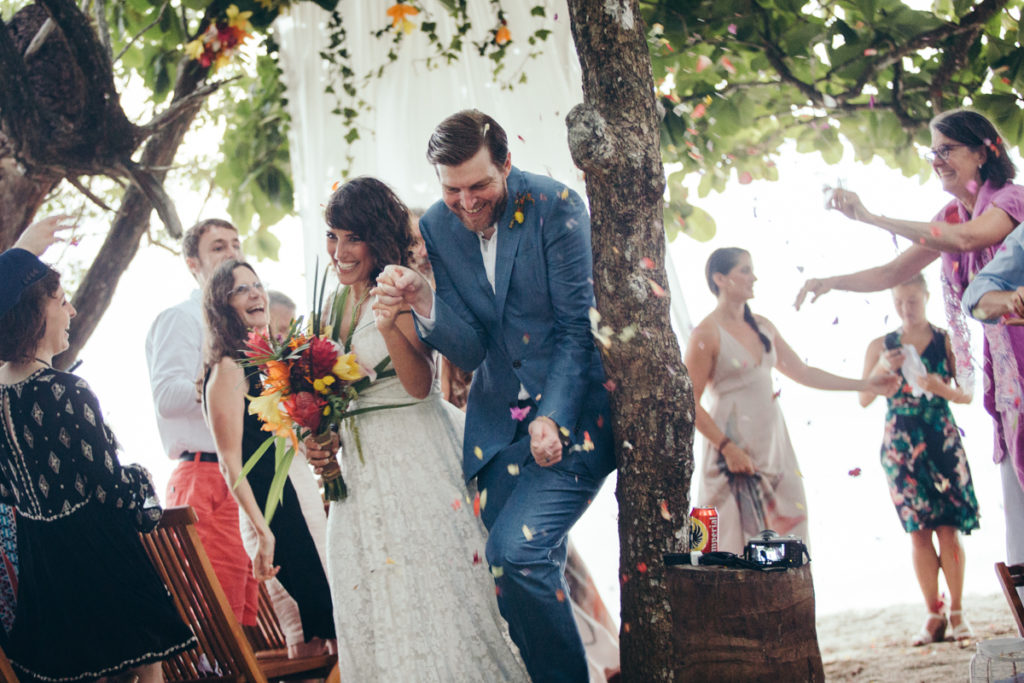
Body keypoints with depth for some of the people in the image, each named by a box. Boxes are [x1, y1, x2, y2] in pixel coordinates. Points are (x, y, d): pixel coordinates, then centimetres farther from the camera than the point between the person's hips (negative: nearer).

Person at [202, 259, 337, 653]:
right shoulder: (229, 369, -10)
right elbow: (230, 463, -15)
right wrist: (262, 531, -22)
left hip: (304, 498, 9)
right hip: (272, 509, -8)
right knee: (311, 629, -9)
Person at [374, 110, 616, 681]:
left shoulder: (555, 206, -10)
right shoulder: (437, 228, 1)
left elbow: (578, 326, -8)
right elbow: (470, 351, -1)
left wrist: (552, 417, -17)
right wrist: (424, 302, -20)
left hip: (570, 411, -5)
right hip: (501, 423, 5)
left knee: (516, 551, -19)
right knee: (534, 569, 5)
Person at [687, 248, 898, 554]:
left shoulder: (762, 327, 13)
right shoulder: (707, 334, -9)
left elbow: (802, 372, 18)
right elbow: (690, 403, -12)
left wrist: (865, 385, 17)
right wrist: (727, 448, -17)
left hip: (773, 445, 7)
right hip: (736, 451, -7)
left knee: (785, 534, 4)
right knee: (741, 540, -7)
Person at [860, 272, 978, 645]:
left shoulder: (946, 341, 3)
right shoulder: (880, 346, 6)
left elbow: (968, 394, 1)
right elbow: (864, 399, 2)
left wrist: (942, 388, -19)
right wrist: (882, 369, -14)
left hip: (941, 440, -1)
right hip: (900, 443, 1)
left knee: (947, 528, -4)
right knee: (918, 532, 0)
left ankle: (956, 611, 8)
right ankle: (933, 614, 7)